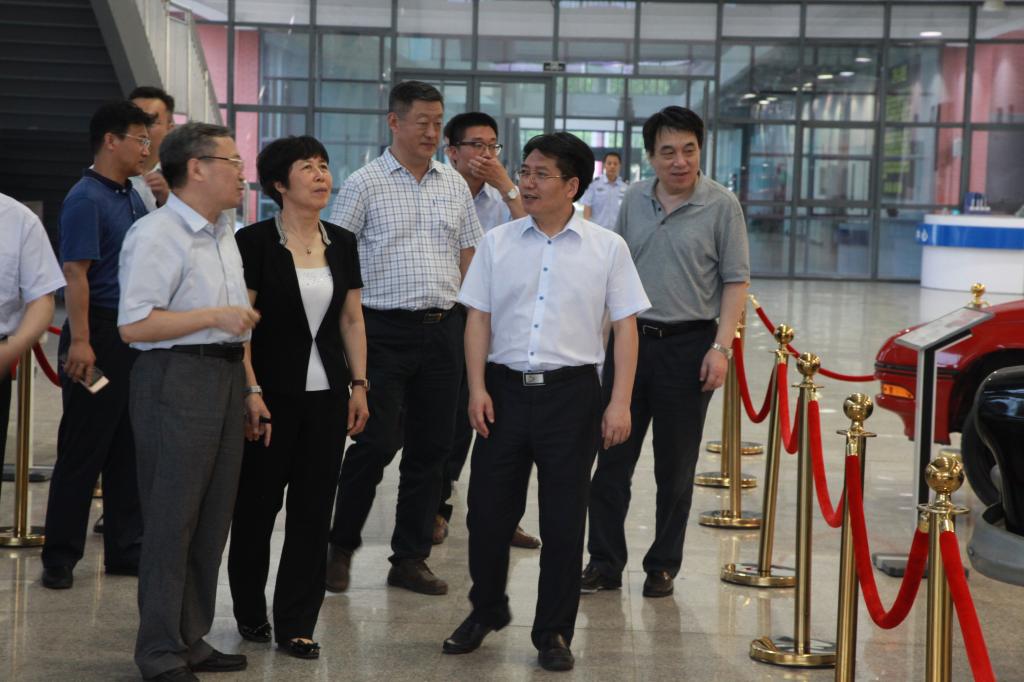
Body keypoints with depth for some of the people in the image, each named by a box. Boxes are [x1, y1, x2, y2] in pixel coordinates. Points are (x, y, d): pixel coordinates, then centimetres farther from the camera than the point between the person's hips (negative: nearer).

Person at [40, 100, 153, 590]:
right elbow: (76, 273, -19)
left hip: (135, 337, 8)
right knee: (83, 451, -2)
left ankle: (125, 549, 20)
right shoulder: (86, 199, -12)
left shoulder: (133, 199, 13)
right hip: (99, 335, -8)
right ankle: (59, 557, 7)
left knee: (129, 450, 12)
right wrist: (79, 341, -24)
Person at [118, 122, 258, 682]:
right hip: (178, 379, -9)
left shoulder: (223, 234, 16)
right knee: (171, 520, -3)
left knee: (213, 518, 12)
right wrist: (216, 316, -21)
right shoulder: (156, 235, -13)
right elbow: (133, 325, -20)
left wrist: (248, 386, 19)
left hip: (225, 377, 9)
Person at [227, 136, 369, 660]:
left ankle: (296, 625, 13)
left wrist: (359, 385, 6)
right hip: (273, 394, -4)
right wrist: (251, 392, -15)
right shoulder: (254, 242, -8)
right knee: (257, 504, 6)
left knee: (314, 510, 4)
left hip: (327, 395, 4)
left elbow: (352, 320, 12)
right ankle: (250, 612, 26)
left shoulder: (342, 243, 8)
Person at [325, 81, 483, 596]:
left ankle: (410, 558, 17)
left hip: (443, 330, 5)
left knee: (431, 447, 7)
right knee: (376, 442, -7)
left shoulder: (454, 184, 12)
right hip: (384, 330, -5)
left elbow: (469, 255, 17)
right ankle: (341, 547, 13)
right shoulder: (364, 184, -2)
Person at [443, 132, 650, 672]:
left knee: (563, 519, 4)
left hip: (571, 391, -2)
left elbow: (625, 326, 1)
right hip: (505, 387, 2)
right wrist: (477, 389, -4)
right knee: (489, 508, 8)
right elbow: (478, 319, 6)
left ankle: (553, 632, 18)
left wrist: (620, 403, -6)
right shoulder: (498, 243, 5)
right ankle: (487, 610, 31)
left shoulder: (607, 248, 1)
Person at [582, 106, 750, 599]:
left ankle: (663, 566, 17)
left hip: (689, 345, -3)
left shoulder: (721, 205, -4)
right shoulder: (633, 201, 8)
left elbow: (735, 281, -5)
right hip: (630, 338, 3)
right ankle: (605, 561, 14)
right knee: (612, 457, 4)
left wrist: (721, 346, -13)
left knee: (676, 467, 6)